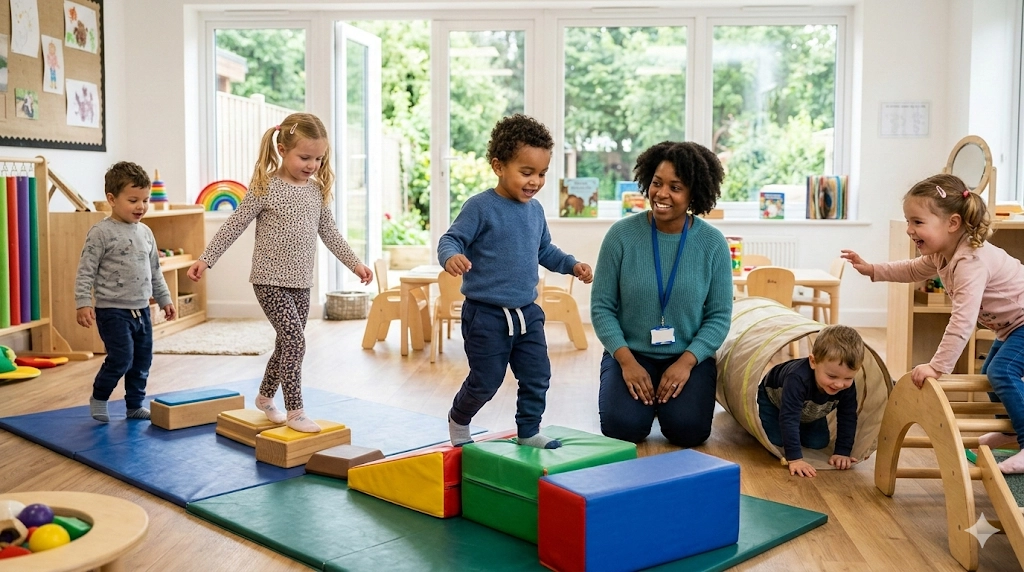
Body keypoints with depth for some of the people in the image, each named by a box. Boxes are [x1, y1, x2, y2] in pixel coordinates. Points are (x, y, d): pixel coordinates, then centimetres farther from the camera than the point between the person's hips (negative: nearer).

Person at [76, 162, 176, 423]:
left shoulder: (145, 232, 10)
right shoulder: (101, 232, -10)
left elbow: (155, 271, 19)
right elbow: (85, 271, -11)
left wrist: (164, 299, 19)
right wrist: (83, 303, -18)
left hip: (141, 310, 7)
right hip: (112, 310, -7)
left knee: (142, 360, 11)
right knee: (122, 358, -12)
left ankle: (135, 405, 25)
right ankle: (99, 397, 12)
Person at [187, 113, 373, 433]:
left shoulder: (317, 190, 6)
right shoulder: (265, 187, -11)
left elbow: (329, 233, 16)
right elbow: (233, 226, -8)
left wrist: (354, 263, 15)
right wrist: (206, 259, -12)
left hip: (301, 283, 7)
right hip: (270, 282, -6)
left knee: (287, 344, 15)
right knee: (296, 342, -14)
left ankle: (265, 397, 35)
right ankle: (295, 412, -6)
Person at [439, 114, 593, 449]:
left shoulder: (535, 210, 8)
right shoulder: (480, 207, -14)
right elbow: (451, 239, -15)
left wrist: (572, 265, 10)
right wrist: (451, 257, -37)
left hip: (527, 312, 6)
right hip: (486, 314, -6)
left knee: (537, 375, 7)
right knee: (486, 381, 4)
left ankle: (528, 431, 26)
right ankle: (458, 422, 31)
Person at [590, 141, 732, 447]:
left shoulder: (712, 242, -6)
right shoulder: (622, 234, -9)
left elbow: (719, 316, -3)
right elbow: (602, 306, -6)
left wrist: (686, 362, -16)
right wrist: (626, 361, -15)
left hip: (689, 356, 1)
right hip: (631, 353, 0)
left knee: (688, 430, -19)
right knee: (623, 426, -21)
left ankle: (667, 396, 16)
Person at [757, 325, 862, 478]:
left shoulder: (848, 387, -33)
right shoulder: (798, 379, -50)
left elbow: (848, 419, -20)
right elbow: (788, 418, -51)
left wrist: (842, 452, -25)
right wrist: (795, 458, -54)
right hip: (774, 398, -5)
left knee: (818, 443, -3)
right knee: (776, 440, -17)